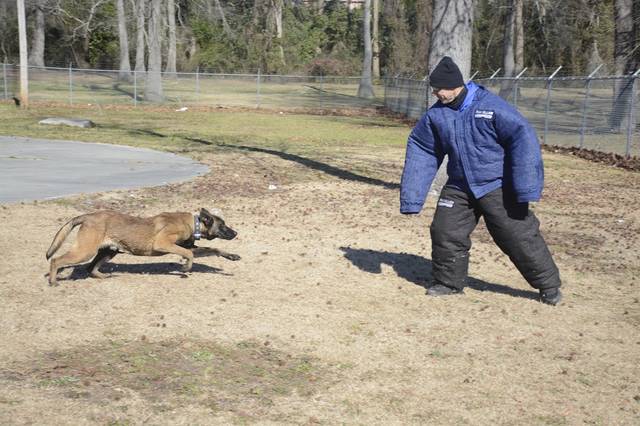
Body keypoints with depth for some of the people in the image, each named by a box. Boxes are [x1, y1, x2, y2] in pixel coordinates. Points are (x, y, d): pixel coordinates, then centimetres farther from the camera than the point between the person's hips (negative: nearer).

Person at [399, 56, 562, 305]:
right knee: (445, 233, 2)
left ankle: (549, 286, 15)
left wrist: (526, 188, -26)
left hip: (498, 188, -5)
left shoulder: (490, 106, -20)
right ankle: (448, 282, 25)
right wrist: (411, 197, 2)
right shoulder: (436, 114, -3)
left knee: (519, 235, -2)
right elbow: (420, 150, 6)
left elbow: (523, 137, -22)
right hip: (459, 187, 5)